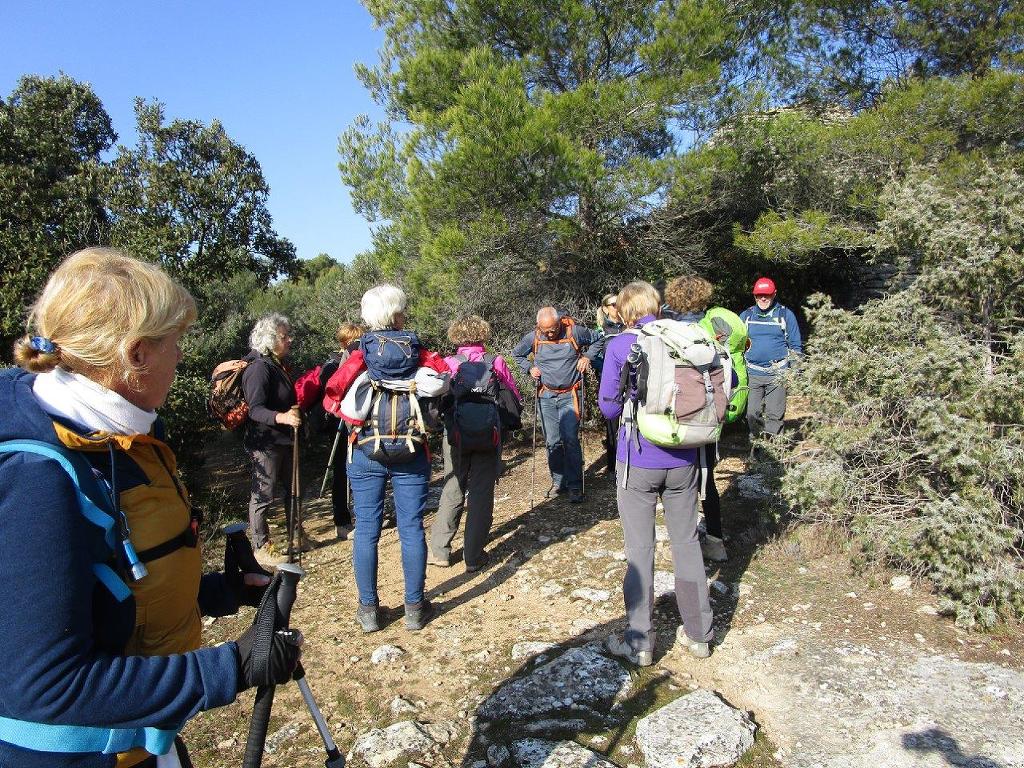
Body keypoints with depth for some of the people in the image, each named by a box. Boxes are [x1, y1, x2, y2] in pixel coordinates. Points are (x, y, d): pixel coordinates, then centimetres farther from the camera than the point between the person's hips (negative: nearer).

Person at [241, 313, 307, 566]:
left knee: (292, 488, 19)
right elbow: (255, 410, -30)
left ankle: (296, 536, 34)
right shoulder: (259, 368, -21)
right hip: (264, 443, -10)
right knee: (263, 495, 2)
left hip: (284, 440, 10)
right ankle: (262, 548, 13)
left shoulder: (278, 365, 8)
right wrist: (282, 417, -45)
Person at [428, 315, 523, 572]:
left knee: (452, 491, 15)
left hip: (456, 435, 1)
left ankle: (439, 551, 18)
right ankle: (473, 557, 12)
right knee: (481, 494, 7)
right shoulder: (496, 362, 0)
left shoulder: (448, 363, -1)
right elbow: (515, 397, 6)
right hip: (488, 435, -1)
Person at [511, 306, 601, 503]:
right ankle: (558, 481, 22)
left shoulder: (575, 332, -8)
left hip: (569, 396, -3)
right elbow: (516, 354, 16)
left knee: (571, 439, -9)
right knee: (552, 442, 7)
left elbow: (599, 338, 9)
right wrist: (529, 368, 1)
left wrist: (587, 357, -4)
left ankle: (575, 486, -1)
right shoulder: (533, 338, -2)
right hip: (546, 396, 3)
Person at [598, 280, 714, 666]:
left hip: (638, 462, -3)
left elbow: (608, 406, -6)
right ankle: (698, 633, 28)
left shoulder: (619, 346, -9)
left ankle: (639, 642, 17)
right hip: (683, 461, 4)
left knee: (640, 550, 6)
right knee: (687, 543, 15)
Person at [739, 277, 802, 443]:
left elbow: (796, 346, 5)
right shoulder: (746, 316, 9)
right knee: (752, 414, 5)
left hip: (777, 374, -2)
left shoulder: (786, 315, 4)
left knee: (775, 415, 1)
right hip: (752, 374, 2)